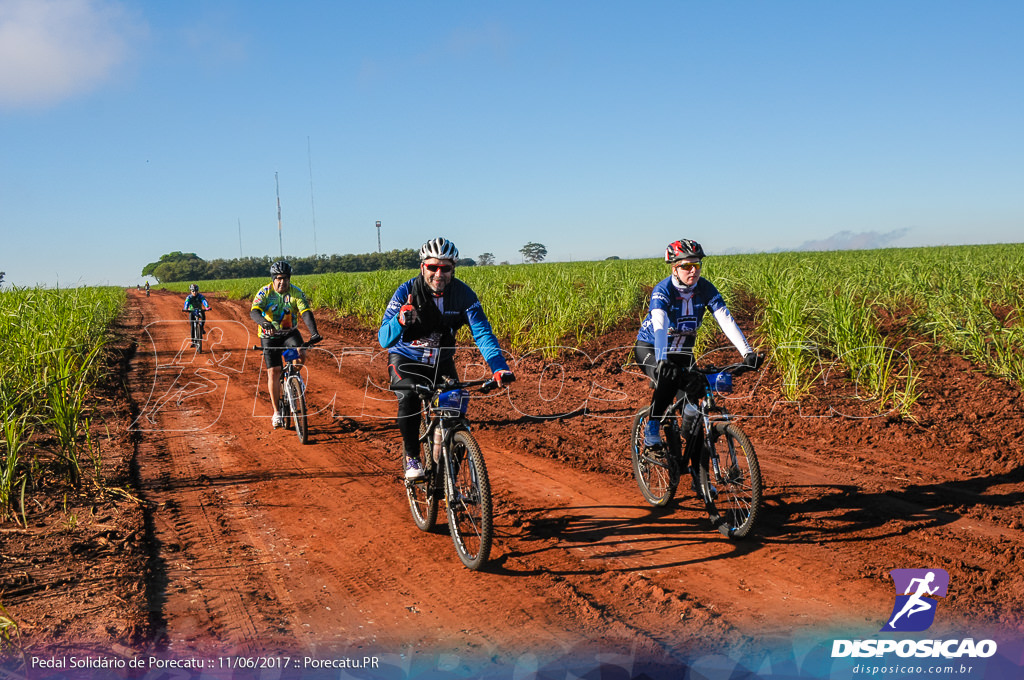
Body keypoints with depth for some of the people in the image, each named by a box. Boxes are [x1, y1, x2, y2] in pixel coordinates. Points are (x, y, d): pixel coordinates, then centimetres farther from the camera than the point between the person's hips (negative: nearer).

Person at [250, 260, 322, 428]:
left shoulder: (296, 292, -10)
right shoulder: (265, 292, -12)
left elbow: (306, 312, -22)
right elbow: (254, 311, -27)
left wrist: (314, 332, -39)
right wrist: (264, 323, -49)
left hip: (290, 332, 1)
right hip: (269, 336, -1)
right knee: (273, 371, -8)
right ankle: (277, 413, 1)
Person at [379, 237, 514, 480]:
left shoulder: (463, 294, -17)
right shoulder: (406, 292, -22)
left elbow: (482, 333, -22)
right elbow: (384, 339, -28)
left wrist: (499, 367, -38)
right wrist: (401, 320, -50)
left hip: (442, 362, 2)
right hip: (406, 359, -2)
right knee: (409, 398, -31)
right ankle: (411, 458, -10)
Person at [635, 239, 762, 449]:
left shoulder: (706, 288, -14)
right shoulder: (662, 291, -26)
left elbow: (726, 320, -23)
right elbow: (659, 326, -41)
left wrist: (748, 352, -35)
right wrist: (662, 361, -57)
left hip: (681, 351, 5)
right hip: (650, 348, -5)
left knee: (696, 385, -13)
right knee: (669, 378, -33)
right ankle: (651, 431, -19)